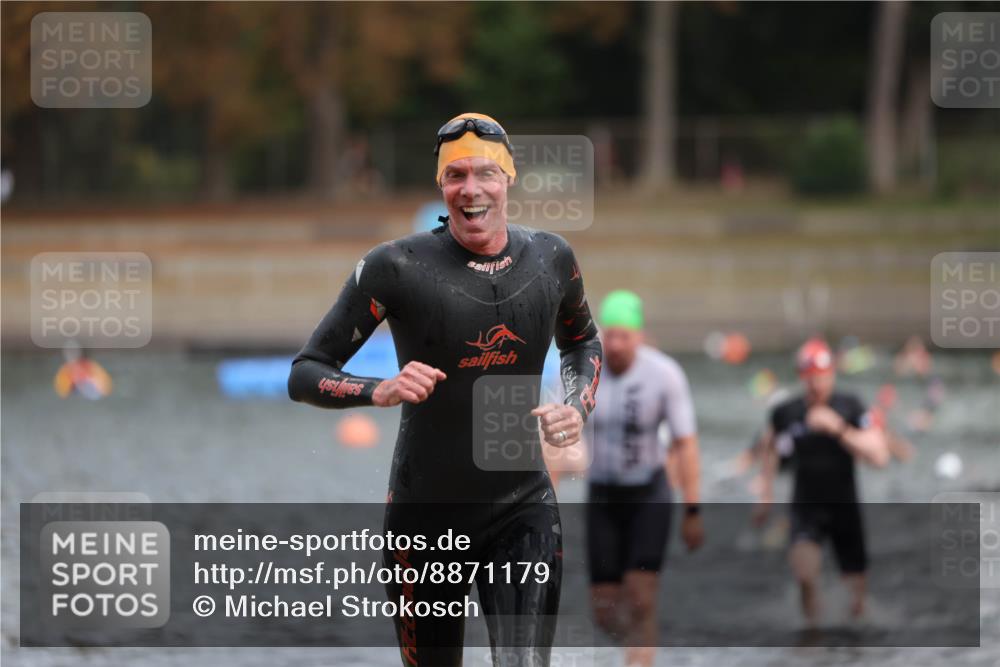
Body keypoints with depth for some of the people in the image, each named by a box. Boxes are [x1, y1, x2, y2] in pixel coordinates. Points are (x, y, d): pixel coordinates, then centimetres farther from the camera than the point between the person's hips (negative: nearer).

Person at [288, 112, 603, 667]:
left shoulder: (551, 259, 2)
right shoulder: (399, 267, -11)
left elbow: (581, 341, 23)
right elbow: (304, 375, -8)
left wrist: (578, 406, 3)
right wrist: (380, 391, -27)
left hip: (523, 512, 2)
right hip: (424, 517, -1)